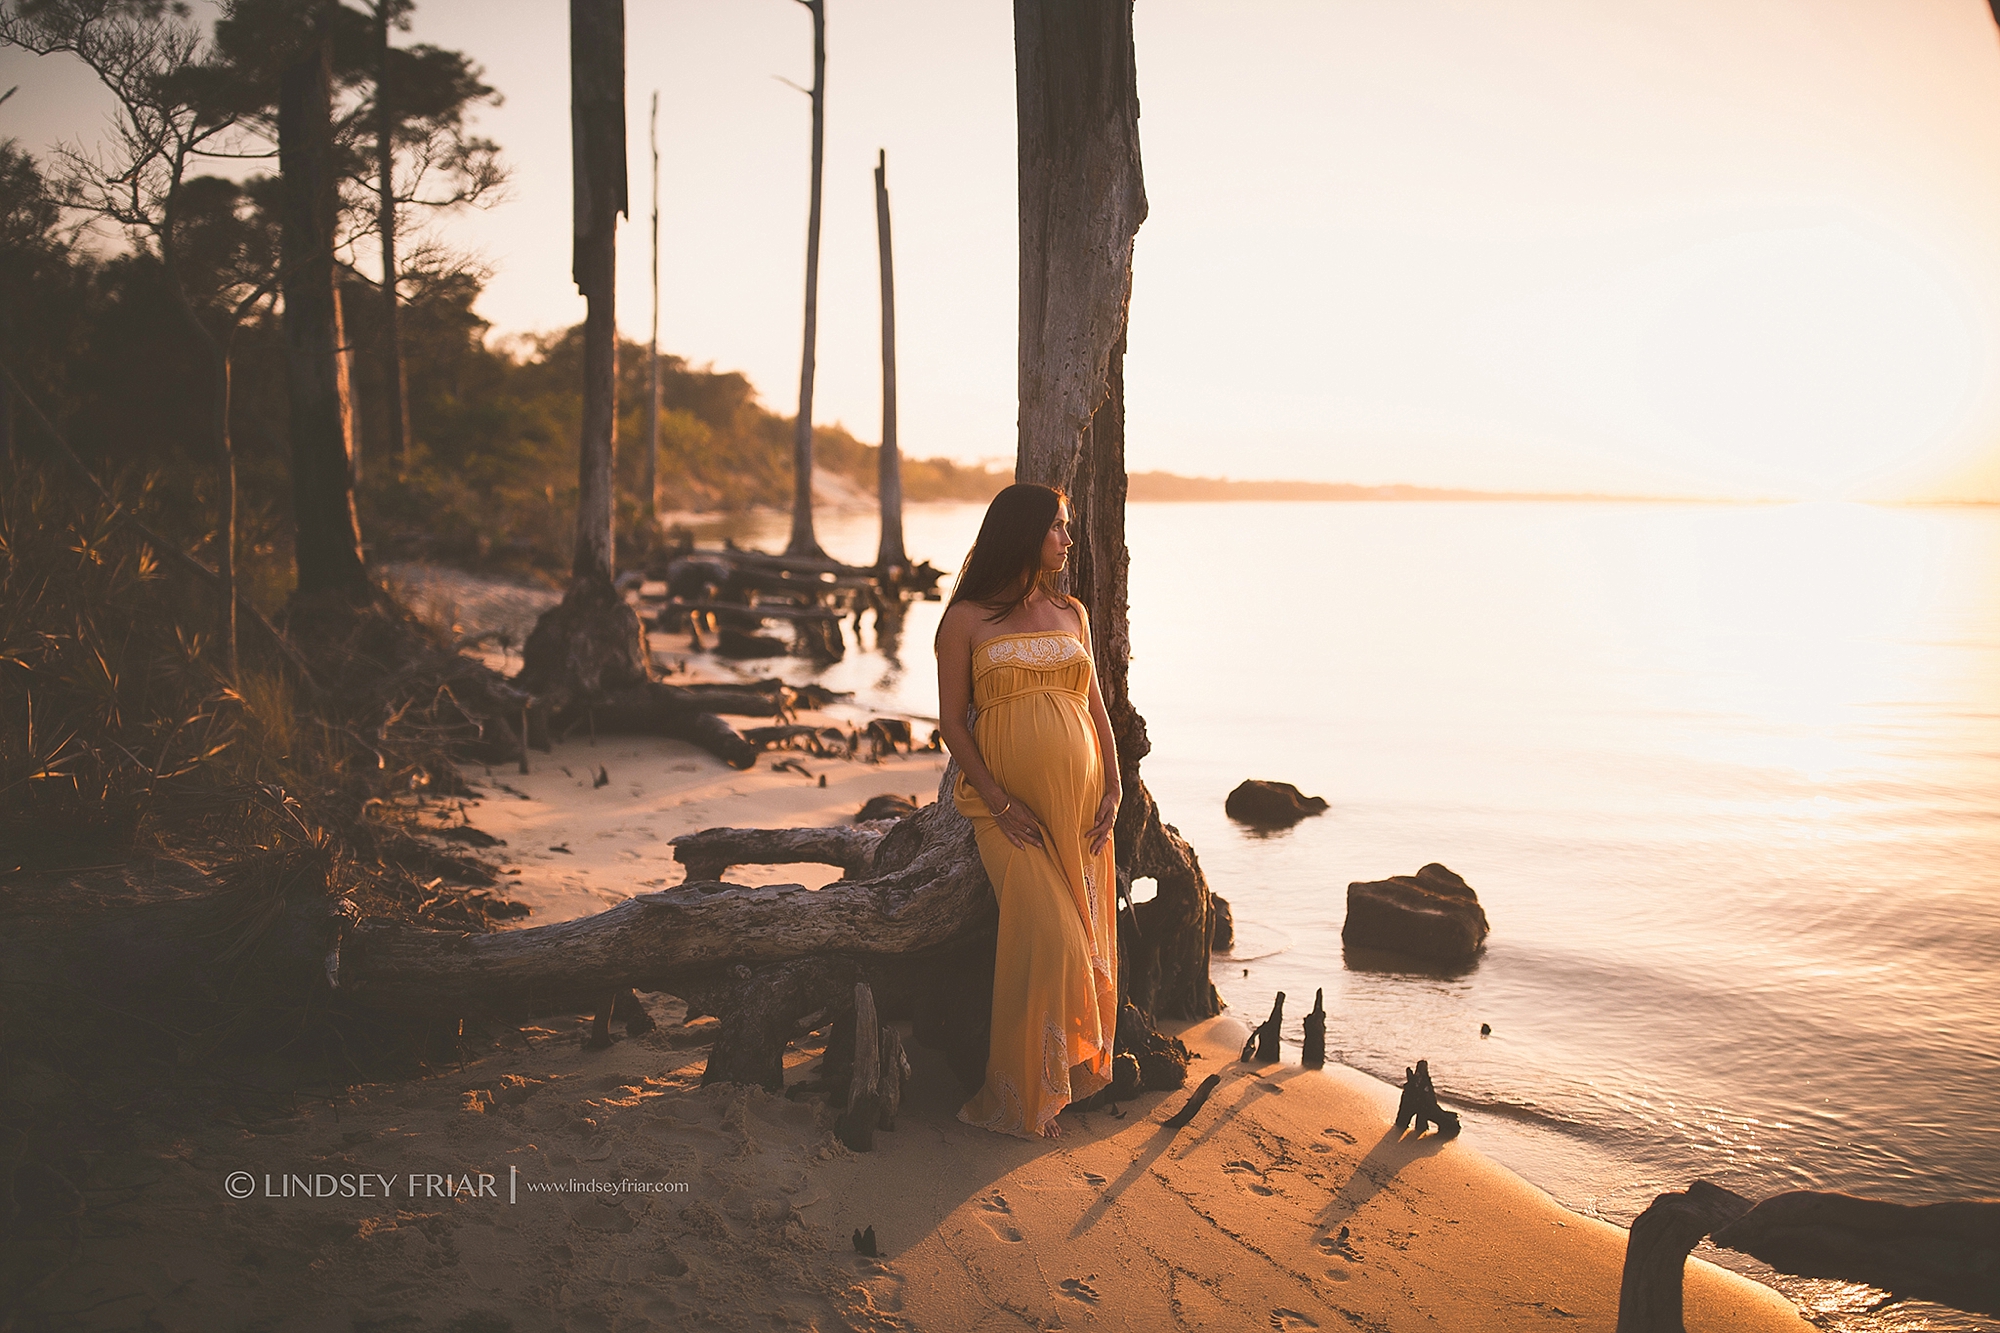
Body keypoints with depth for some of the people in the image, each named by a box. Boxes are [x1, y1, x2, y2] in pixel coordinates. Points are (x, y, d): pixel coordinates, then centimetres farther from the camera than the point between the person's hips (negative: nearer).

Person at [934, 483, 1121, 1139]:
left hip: (1081, 801, 5)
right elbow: (952, 720, -3)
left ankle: (1075, 1072, 20)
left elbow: (1096, 707, 14)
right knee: (1047, 937, -15)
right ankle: (1020, 1097, -1)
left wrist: (1113, 789, 2)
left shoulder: (1071, 613, 13)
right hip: (1012, 805, -5)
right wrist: (998, 802, -12)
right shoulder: (967, 619, -1)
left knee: (1087, 943, 3)